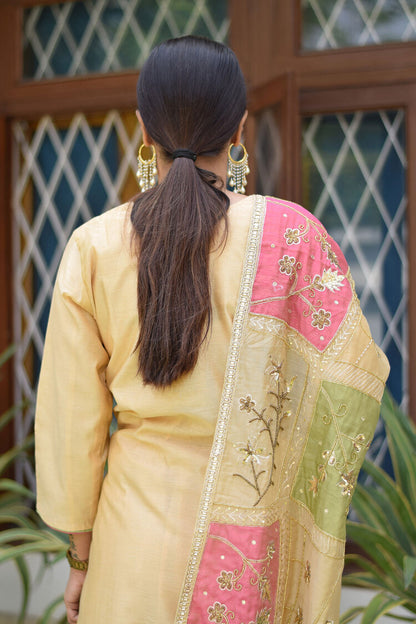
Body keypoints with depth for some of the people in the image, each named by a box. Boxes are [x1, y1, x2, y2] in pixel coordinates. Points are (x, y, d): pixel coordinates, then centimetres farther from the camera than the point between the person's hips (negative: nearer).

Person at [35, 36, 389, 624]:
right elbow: (355, 380, -6)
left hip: (138, 523, 1)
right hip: (252, 531, -1)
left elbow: (71, 421, -3)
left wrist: (80, 554, 8)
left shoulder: (93, 246, -6)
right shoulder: (291, 234, -11)